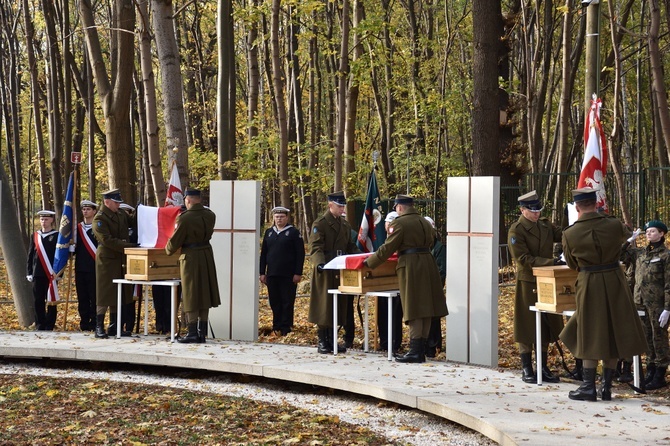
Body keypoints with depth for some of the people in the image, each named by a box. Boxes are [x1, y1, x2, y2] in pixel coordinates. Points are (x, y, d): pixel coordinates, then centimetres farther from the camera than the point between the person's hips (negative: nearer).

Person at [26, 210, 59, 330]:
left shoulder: (57, 236, 0)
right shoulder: (35, 236, 12)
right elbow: (30, 255, 13)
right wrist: (29, 273, 8)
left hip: (52, 274, -3)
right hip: (37, 274, 3)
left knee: (51, 300, 0)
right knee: (38, 301, 4)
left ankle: (50, 325, 6)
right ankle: (40, 325, 10)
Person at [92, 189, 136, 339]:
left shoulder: (122, 214, 10)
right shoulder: (99, 219, -13)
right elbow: (107, 240, -21)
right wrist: (129, 246, -25)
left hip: (120, 259, 7)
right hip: (106, 260, -7)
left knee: (118, 294, 10)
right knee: (105, 294, -5)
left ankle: (114, 327, 17)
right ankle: (99, 328, 1)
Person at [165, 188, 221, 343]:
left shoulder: (184, 218, -17)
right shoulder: (210, 215, 2)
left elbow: (175, 240, -10)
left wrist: (168, 250, 11)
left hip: (191, 258, -6)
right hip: (207, 257, 6)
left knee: (191, 297, 1)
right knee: (204, 294, 12)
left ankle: (192, 333, 2)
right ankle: (202, 333, 15)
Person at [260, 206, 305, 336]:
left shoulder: (294, 233, 0)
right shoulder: (269, 232, 13)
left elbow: (300, 254, -4)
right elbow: (263, 254, 14)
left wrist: (298, 273, -10)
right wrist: (262, 273, 7)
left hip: (288, 275, -4)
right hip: (272, 275, 4)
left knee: (287, 302, -1)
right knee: (274, 303, 7)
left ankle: (286, 328, 3)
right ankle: (276, 327, 15)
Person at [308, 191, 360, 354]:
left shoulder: (345, 224, 17)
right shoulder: (320, 224, -5)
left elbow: (351, 247, 21)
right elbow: (316, 247, -13)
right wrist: (319, 263, -30)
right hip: (325, 271, -7)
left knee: (338, 305, 7)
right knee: (324, 305, -4)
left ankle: (332, 340, 14)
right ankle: (322, 341, 2)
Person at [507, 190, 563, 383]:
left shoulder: (546, 225, 10)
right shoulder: (516, 230, -11)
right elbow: (523, 259, -17)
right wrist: (551, 262, -23)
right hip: (527, 283, -6)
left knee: (546, 325, 10)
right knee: (527, 326, 0)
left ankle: (543, 368, 18)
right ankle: (526, 370, 9)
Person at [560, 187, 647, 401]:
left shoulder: (570, 234, -9)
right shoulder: (615, 225, -7)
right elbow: (626, 234, 19)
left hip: (589, 285, -1)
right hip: (615, 282, 2)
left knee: (589, 336, 8)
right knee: (613, 334, 11)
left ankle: (589, 387, 9)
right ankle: (606, 387, 15)